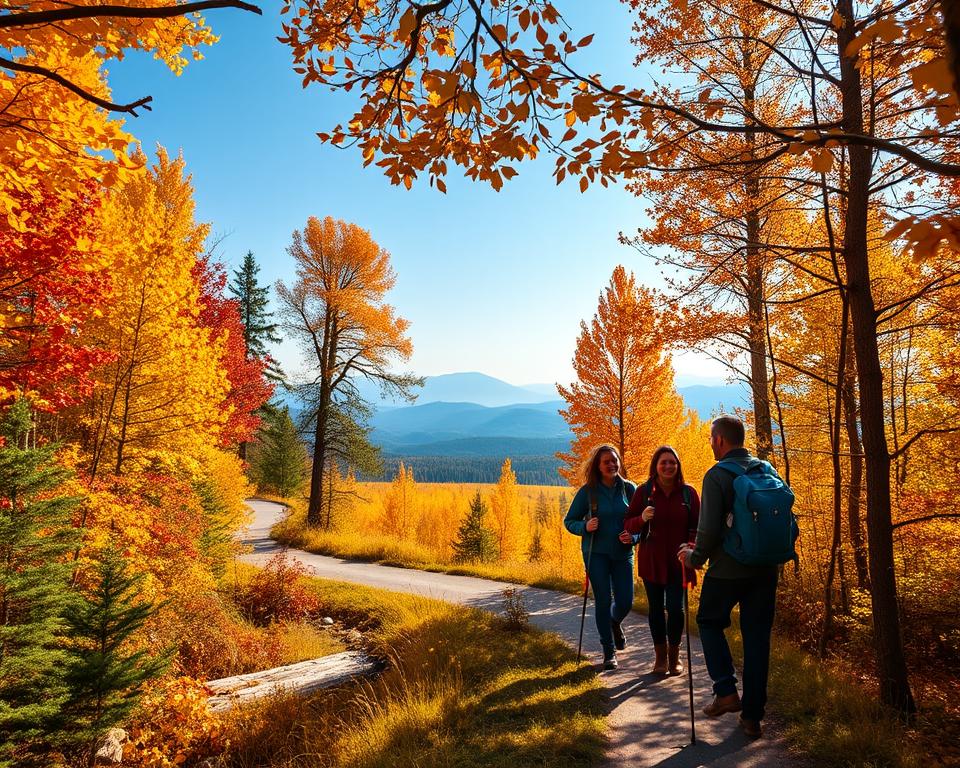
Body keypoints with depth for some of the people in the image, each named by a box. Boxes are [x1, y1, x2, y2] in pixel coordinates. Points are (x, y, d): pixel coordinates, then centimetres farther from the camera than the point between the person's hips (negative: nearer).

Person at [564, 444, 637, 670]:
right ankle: (609, 651, 18)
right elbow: (569, 521, 2)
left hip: (623, 553, 2)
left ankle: (615, 623, 40)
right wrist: (585, 527, -18)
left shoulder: (629, 488, 0)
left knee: (625, 602, 3)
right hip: (596, 553, -2)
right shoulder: (587, 491, -5)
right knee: (603, 601, 1)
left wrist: (634, 536, -13)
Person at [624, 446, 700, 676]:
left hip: (678, 561, 0)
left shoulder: (688, 493, -1)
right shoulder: (644, 492, -3)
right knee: (656, 607, 9)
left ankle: (674, 656, 20)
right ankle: (660, 655, 27)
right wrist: (642, 519, -23)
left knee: (675, 607, -4)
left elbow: (697, 527, 3)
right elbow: (628, 525, -1)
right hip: (651, 560, 0)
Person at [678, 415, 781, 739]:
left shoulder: (717, 475, -13)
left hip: (728, 569, -5)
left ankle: (726, 691, 7)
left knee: (709, 622, 17)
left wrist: (694, 557, -1)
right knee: (757, 637, 11)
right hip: (765, 569, 5)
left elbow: (709, 528, -17)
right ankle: (752, 717, 17)